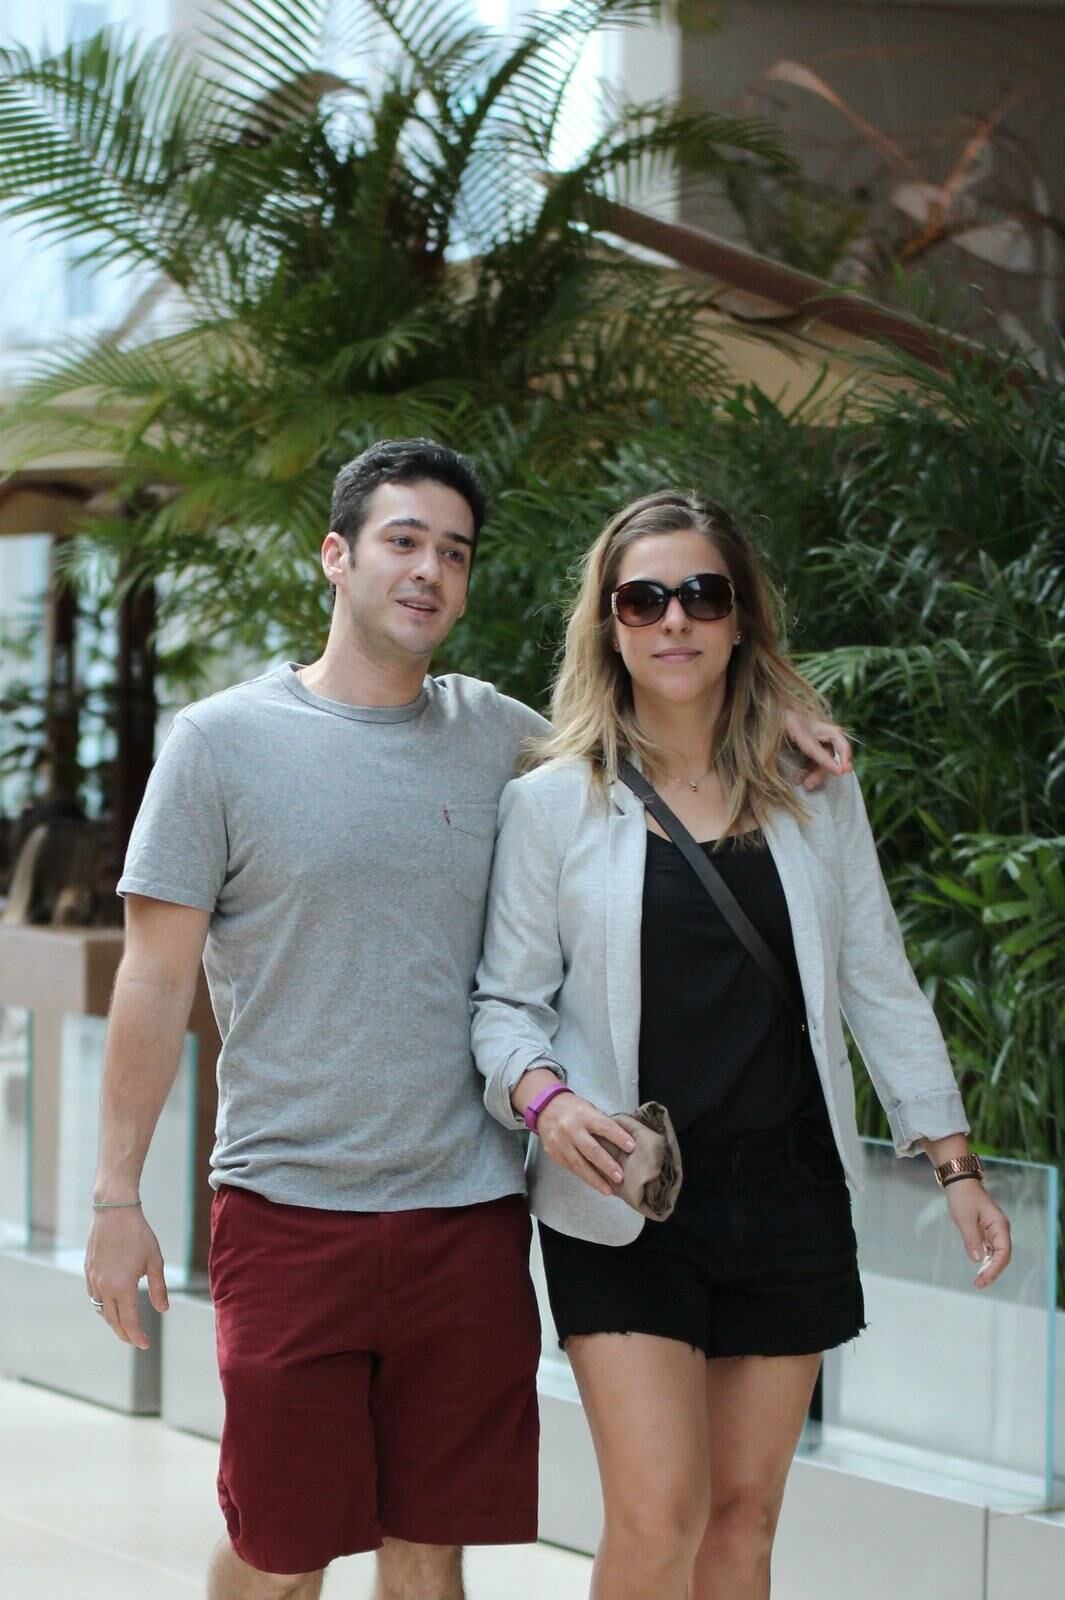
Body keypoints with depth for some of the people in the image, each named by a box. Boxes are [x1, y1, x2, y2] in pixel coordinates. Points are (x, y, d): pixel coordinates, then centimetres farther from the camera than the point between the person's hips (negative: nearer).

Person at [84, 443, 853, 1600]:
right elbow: (156, 981, -1)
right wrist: (117, 1197, -5)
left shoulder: (494, 735, 8)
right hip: (290, 1210, -3)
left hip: (468, 1213, 3)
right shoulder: (223, 743, -1)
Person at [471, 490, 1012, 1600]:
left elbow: (880, 988, 9)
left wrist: (953, 1160, 6)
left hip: (788, 1199, 3)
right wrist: (542, 1096, -19)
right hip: (621, 1208, -3)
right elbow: (506, 999, 1)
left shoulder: (817, 796, 5)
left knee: (745, 1511, 7)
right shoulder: (551, 804, -3)